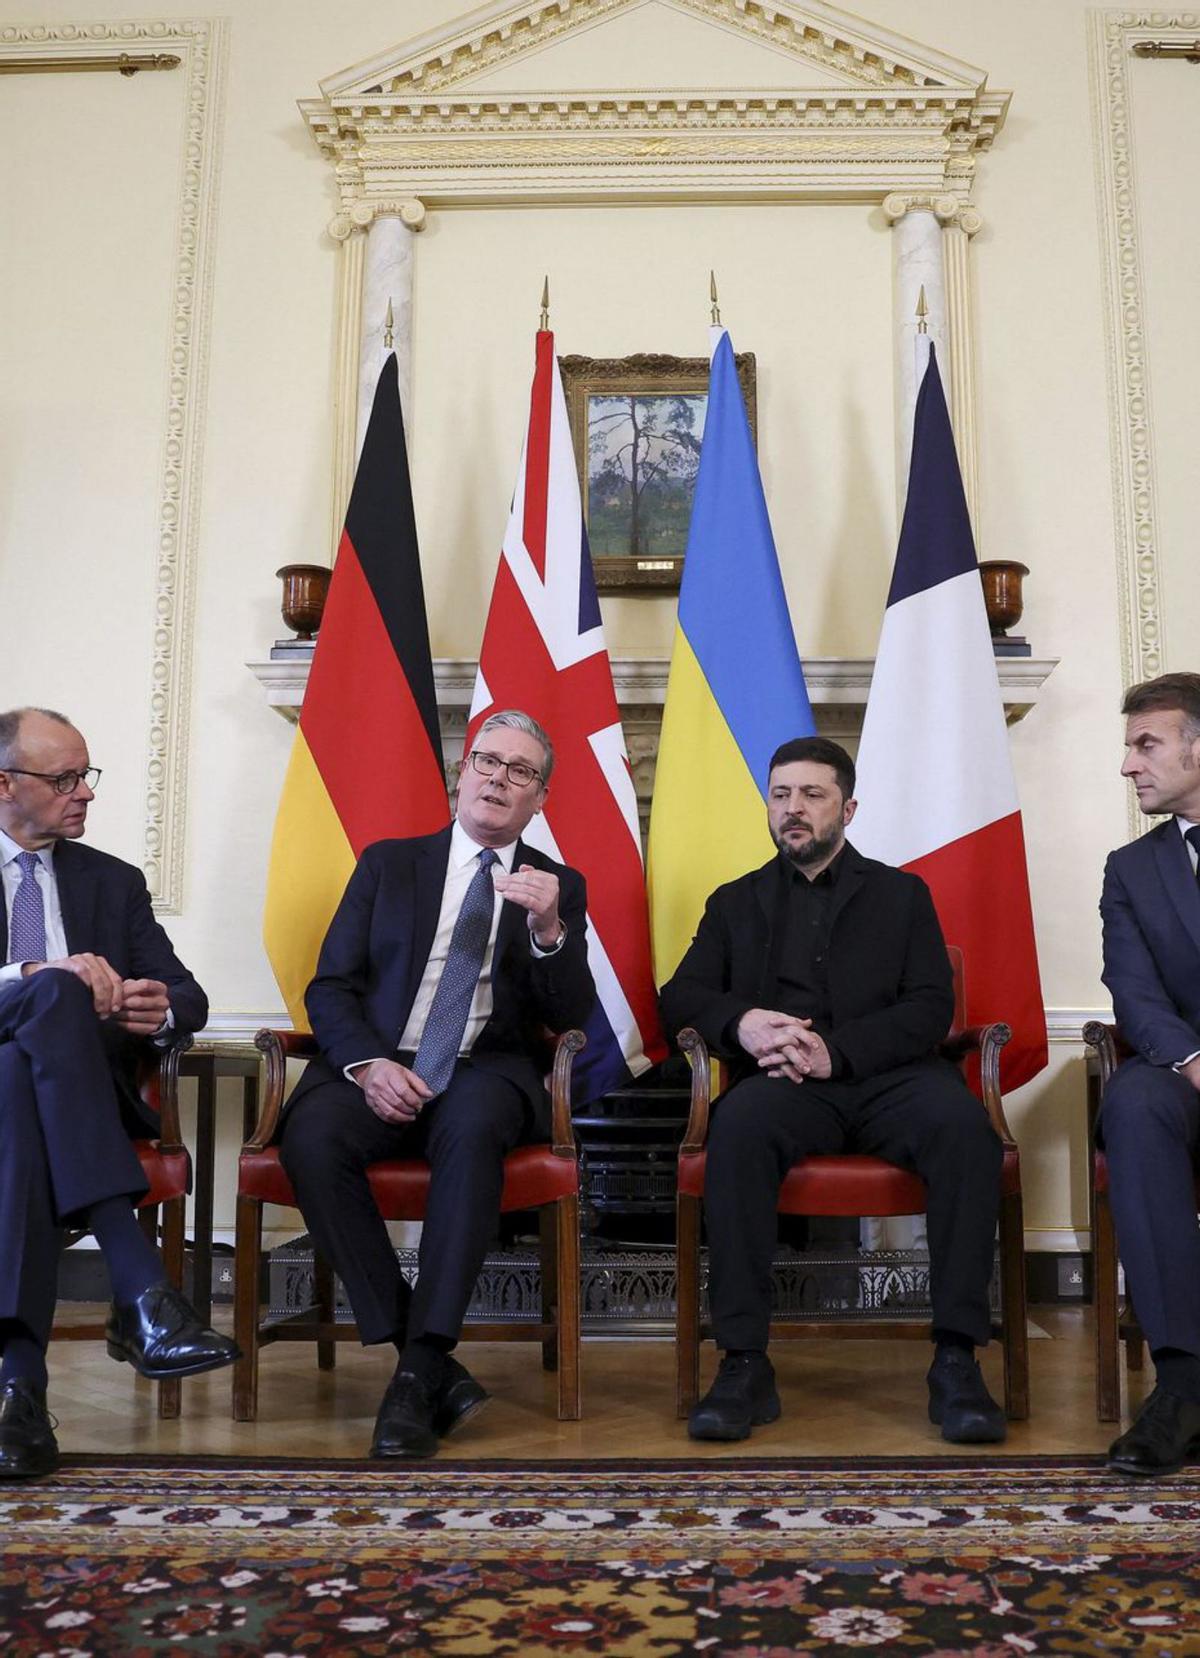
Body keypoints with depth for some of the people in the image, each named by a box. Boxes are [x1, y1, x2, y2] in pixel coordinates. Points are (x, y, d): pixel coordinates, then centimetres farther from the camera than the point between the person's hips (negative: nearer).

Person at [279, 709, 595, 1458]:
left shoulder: (558, 886, 13)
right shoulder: (388, 863, 15)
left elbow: (570, 1016, 2)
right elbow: (330, 987, 8)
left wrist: (549, 929, -17)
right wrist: (368, 1063, -12)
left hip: (485, 1075, -1)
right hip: (379, 1068, 2)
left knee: (473, 1127, -36)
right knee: (311, 1138, -30)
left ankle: (421, 1367, -28)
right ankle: (432, 1365, -22)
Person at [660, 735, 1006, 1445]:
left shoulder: (902, 894, 19)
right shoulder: (736, 902, 23)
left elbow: (931, 1008, 5)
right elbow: (681, 995, 13)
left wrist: (835, 1049, -12)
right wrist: (739, 1021, -11)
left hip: (886, 1072, 0)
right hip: (784, 1080, 0)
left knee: (963, 1123, -32)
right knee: (738, 1125, -34)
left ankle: (957, 1359, -25)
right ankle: (744, 1365, -30)